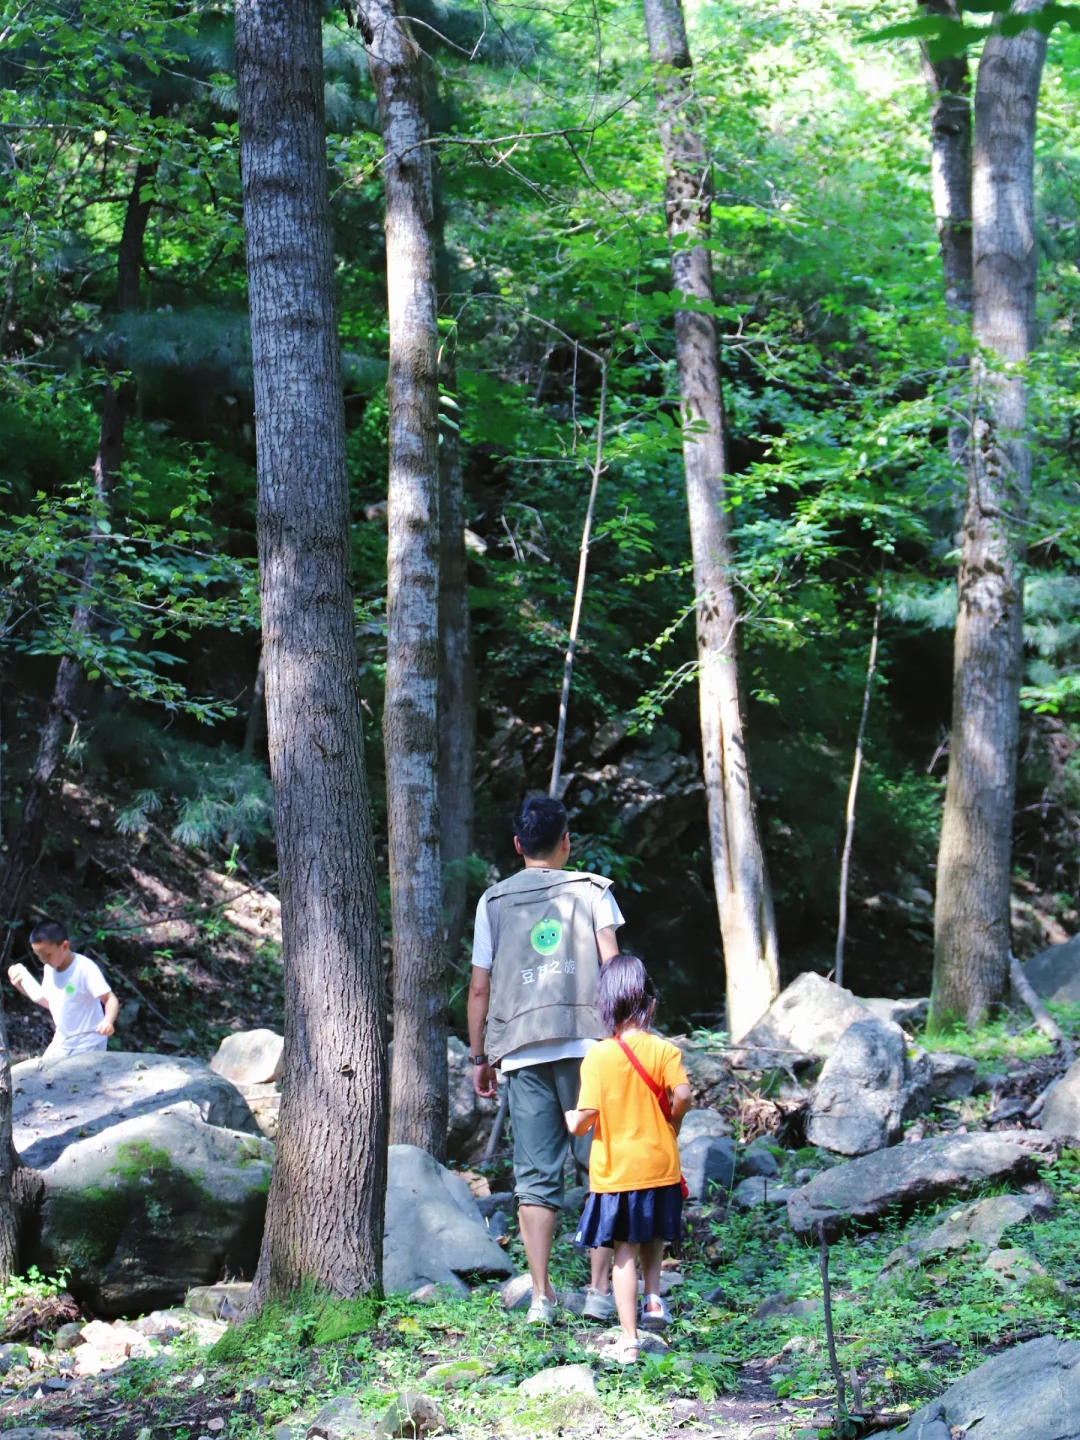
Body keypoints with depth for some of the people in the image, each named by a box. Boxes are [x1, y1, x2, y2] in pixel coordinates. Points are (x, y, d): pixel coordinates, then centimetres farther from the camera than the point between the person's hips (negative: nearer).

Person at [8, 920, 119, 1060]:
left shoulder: (85, 968, -24)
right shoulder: (50, 968, -1)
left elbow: (111, 999, -26)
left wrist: (108, 1021, -47)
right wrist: (23, 987, 2)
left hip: (88, 1046, -8)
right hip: (62, 1043, 8)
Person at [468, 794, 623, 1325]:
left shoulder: (494, 901, 10)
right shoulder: (592, 891, 6)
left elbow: (479, 988, 10)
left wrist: (479, 1056, 17)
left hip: (521, 1051, 1)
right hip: (587, 1043, -1)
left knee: (536, 1176, 3)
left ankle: (541, 1297, 0)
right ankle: (599, 1290, 2)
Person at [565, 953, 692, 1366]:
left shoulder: (597, 1057, -9)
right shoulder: (664, 1050, -7)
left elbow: (586, 1116, -14)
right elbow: (682, 1096, -19)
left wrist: (572, 1122, 9)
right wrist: (670, 1121, 1)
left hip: (615, 1173, -1)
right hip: (659, 1166, 2)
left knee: (625, 1251, 4)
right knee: (653, 1238, 27)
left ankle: (629, 1340, 4)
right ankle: (653, 1297, 9)